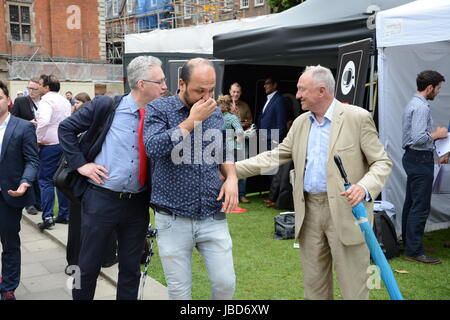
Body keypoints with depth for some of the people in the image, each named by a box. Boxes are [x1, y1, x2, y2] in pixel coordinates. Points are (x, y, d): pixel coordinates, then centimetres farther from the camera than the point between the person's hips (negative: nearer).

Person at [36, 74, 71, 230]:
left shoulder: (47, 100, -11)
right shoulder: (65, 101, 13)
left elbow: (43, 121, -25)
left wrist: (39, 139, -15)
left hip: (50, 145, -7)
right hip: (65, 144, 7)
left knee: (46, 181, -1)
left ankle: (47, 217, -4)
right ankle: (64, 215, 16)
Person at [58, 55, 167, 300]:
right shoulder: (105, 106, -8)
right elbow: (66, 128, 2)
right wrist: (80, 163, -5)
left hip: (138, 204, 3)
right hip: (100, 199, -2)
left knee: (131, 268, 14)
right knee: (88, 265, 11)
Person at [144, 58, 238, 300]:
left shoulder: (215, 112, 7)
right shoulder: (159, 109, -6)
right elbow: (153, 147, -23)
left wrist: (231, 177, -2)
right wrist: (192, 120, -19)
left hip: (214, 218, 3)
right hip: (173, 220, -3)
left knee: (226, 283, 4)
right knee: (179, 291, 8)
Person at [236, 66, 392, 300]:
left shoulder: (357, 118, -7)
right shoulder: (300, 123, 12)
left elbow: (382, 162, -6)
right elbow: (274, 157, 12)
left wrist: (365, 187, -25)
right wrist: (232, 168, 3)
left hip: (346, 209, -5)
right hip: (309, 210, 6)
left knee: (352, 286, 1)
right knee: (314, 283, 15)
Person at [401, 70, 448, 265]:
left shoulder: (413, 103, 15)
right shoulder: (421, 107, -18)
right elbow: (419, 138, -27)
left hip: (413, 158, 11)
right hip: (420, 160, -11)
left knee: (411, 203, 16)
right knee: (420, 207, -7)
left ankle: (408, 243, 27)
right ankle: (414, 251, -3)